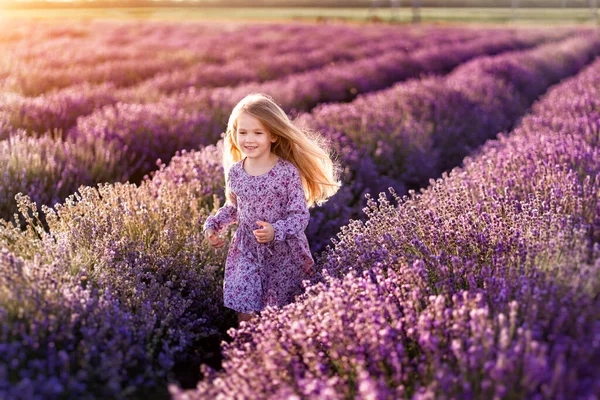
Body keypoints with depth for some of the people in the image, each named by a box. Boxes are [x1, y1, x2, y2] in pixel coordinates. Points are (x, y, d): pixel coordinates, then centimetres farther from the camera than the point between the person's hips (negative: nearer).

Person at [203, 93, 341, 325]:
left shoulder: (288, 172, -17)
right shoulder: (234, 172, -3)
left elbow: (301, 215, -15)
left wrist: (276, 231, -31)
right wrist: (213, 225, 1)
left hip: (284, 254, -3)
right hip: (246, 252, 3)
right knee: (245, 313, 0)